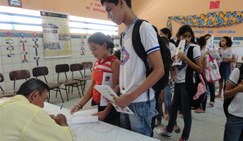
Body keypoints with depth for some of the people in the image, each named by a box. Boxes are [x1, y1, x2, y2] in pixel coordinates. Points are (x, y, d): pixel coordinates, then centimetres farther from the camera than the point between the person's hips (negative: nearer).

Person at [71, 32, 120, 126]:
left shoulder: (114, 62, -13)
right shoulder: (97, 63, 8)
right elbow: (92, 86, 8)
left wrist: (106, 111, -20)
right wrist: (80, 105, 0)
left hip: (109, 108, -6)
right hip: (96, 105, 6)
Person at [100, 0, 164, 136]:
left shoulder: (144, 28, -11)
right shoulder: (125, 33, 11)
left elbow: (159, 70, -16)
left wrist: (131, 96, -18)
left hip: (140, 102, -6)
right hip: (126, 100, 7)